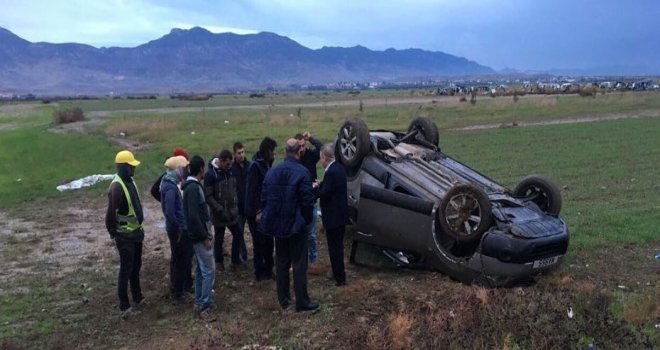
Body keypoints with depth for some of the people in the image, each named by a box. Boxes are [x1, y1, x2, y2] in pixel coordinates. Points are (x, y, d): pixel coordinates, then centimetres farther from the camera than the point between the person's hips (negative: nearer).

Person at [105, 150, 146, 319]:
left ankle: (137, 296, 34)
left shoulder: (130, 182, 5)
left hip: (136, 232, 9)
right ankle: (124, 306, 9)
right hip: (125, 235, -9)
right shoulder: (117, 187, -24)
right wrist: (113, 233, -15)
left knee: (136, 266, 19)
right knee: (126, 270, -1)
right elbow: (111, 213, -25)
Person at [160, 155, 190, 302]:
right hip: (177, 229, -10)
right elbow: (169, 212, -28)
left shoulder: (169, 183, 7)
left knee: (177, 259, 20)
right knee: (179, 260, 2)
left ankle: (175, 289, 34)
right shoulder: (171, 187, -24)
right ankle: (177, 293, 14)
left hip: (177, 228, 10)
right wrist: (179, 228, -18)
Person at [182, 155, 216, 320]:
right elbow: (193, 216, -25)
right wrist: (205, 237, -20)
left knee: (201, 269, 16)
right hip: (200, 236, -10)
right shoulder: (193, 188, -20)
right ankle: (205, 306, 1)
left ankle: (200, 301, 26)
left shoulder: (192, 186, 11)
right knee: (209, 271, -5)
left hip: (200, 235, 10)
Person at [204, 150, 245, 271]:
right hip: (219, 214, -5)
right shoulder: (210, 174, -17)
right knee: (219, 239, 10)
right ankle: (219, 262, 27)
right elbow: (208, 196, -18)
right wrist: (220, 210, -20)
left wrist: (236, 204, 3)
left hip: (232, 212, 5)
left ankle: (236, 259, 32)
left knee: (238, 235, 13)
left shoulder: (230, 171, 0)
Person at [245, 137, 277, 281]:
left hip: (266, 209, 8)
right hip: (256, 211, -8)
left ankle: (268, 270, 25)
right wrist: (257, 211, -19)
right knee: (259, 242, 2)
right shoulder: (255, 166, -16)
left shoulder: (267, 164, 10)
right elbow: (252, 191, -19)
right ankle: (260, 272, 12)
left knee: (268, 241, 14)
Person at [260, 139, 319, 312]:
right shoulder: (302, 172, -15)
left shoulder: (272, 171, 1)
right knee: (299, 264, 4)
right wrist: (307, 219, 0)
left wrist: (273, 216, 15)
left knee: (281, 262, 16)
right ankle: (302, 301, 11)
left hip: (277, 224, 5)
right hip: (296, 225, -5)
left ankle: (283, 299, 25)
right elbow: (307, 201, -16)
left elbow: (264, 197, 4)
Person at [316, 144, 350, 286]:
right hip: (341, 214, 10)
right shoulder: (339, 168, 7)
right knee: (338, 246, 20)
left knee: (334, 248, 1)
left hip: (333, 217, -10)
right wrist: (320, 185, 7)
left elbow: (324, 194, -23)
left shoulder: (331, 172, -23)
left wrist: (316, 188, -5)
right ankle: (338, 273, 33)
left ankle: (339, 278, 9)